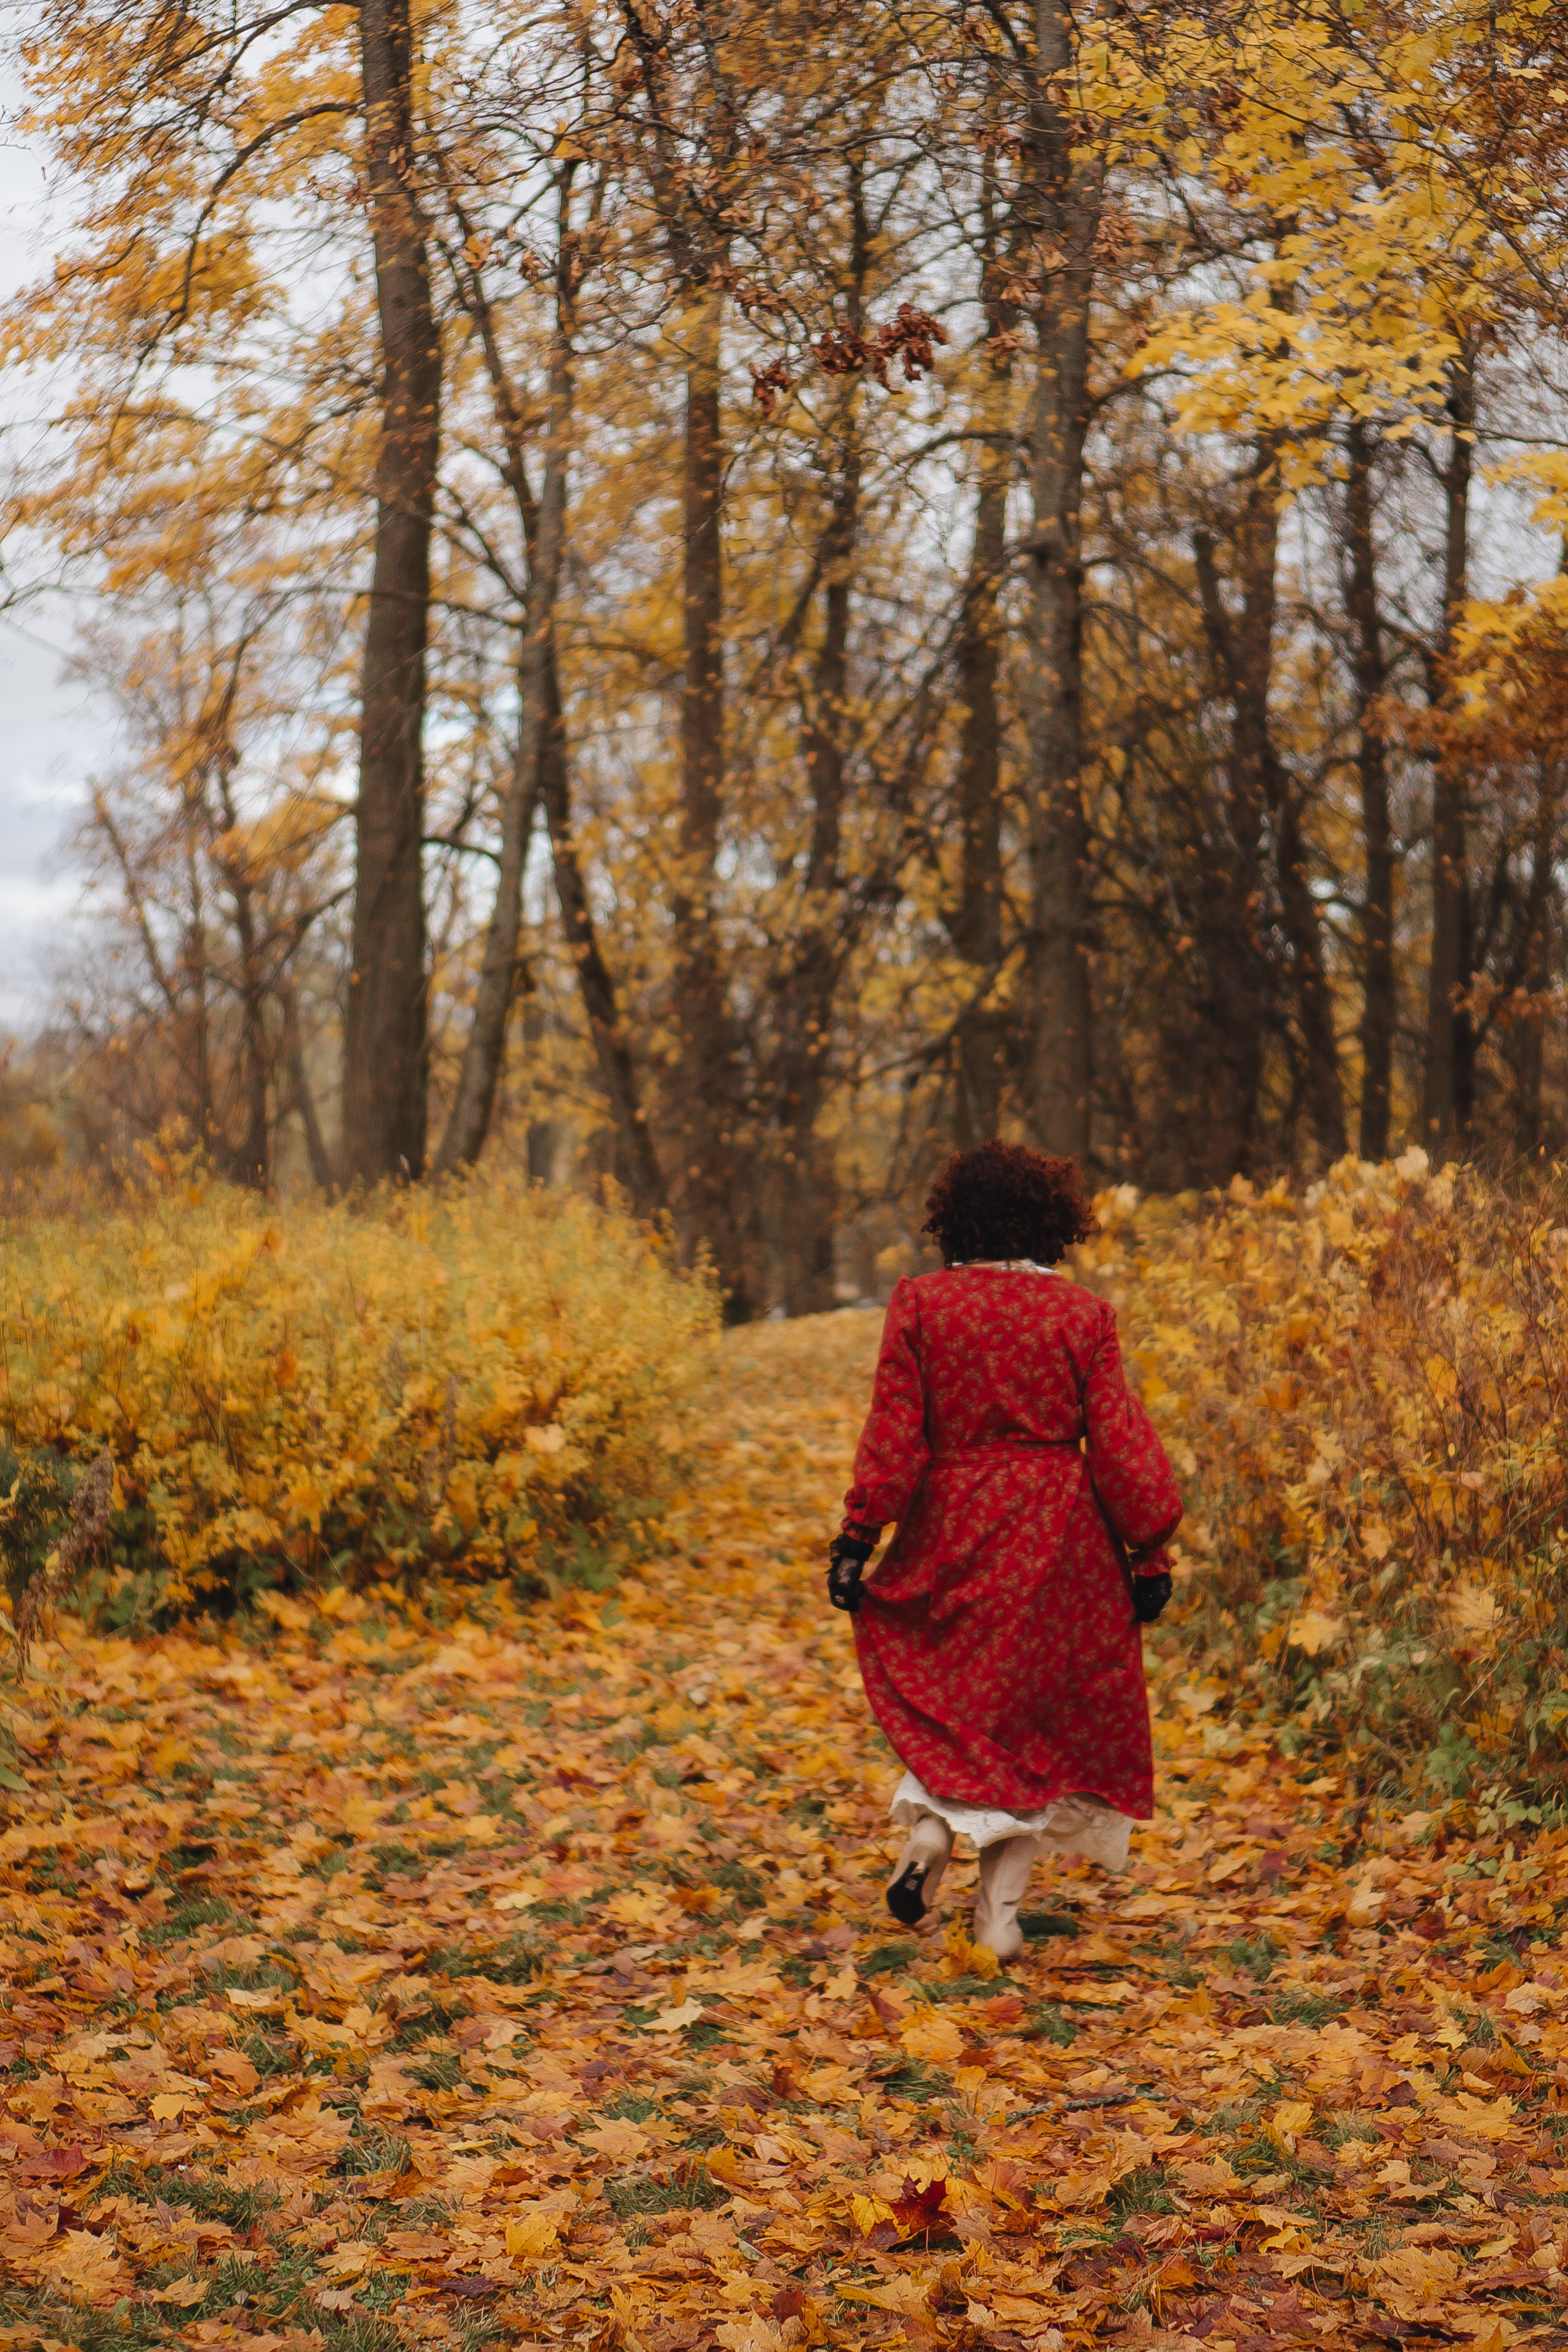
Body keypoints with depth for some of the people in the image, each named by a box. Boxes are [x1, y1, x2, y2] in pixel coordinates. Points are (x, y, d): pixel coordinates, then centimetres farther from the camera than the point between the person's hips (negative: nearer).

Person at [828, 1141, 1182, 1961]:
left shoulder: (920, 1303, -4)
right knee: (1031, 1711, 10)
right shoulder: (1083, 1312, -3)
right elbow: (1119, 1442, -3)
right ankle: (999, 1915, 9)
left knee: (939, 1678, 23)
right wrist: (1149, 1551, 3)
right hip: (1057, 1538, 0)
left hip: (950, 1529, 0)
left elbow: (893, 1435, -6)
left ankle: (930, 1816, -3)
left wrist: (857, 1537, -1)